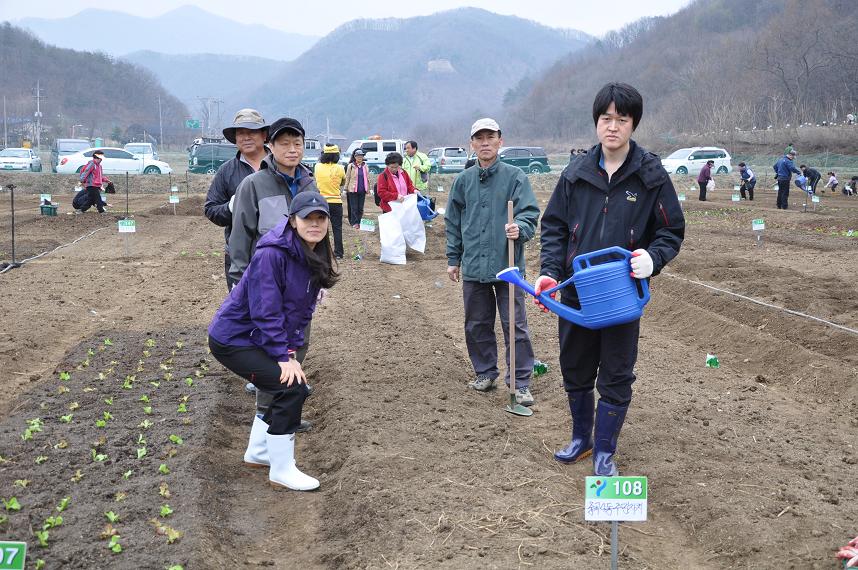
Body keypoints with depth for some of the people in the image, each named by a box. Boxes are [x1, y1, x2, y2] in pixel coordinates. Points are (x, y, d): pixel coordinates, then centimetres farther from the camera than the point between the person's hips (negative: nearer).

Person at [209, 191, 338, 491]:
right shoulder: (272, 254, -26)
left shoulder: (316, 258, 1)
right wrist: (284, 357, -24)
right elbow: (266, 312, -26)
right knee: (292, 388, -15)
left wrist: (292, 350, -3)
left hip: (257, 339, 9)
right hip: (232, 339, -9)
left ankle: (257, 453, 35)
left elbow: (303, 309, 6)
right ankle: (282, 471, -2)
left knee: (288, 387, 16)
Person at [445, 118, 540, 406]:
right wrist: (453, 259, 13)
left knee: (515, 326, -2)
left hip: (507, 265, -4)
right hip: (473, 266, 4)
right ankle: (485, 373, 29)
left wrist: (519, 228, -29)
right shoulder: (463, 180, 9)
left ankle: (520, 383, 5)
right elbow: (453, 222, 15)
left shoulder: (515, 176, -2)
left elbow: (530, 213, -7)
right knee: (477, 325, 13)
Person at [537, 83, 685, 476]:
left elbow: (672, 231, 1)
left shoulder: (651, 175, -5)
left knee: (616, 377, 4)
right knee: (575, 370, 15)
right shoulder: (576, 173, 2)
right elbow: (553, 226, 7)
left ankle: (604, 451, 21)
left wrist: (653, 257, -20)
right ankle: (581, 439, 36)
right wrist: (550, 271, -7)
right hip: (575, 292, 3)